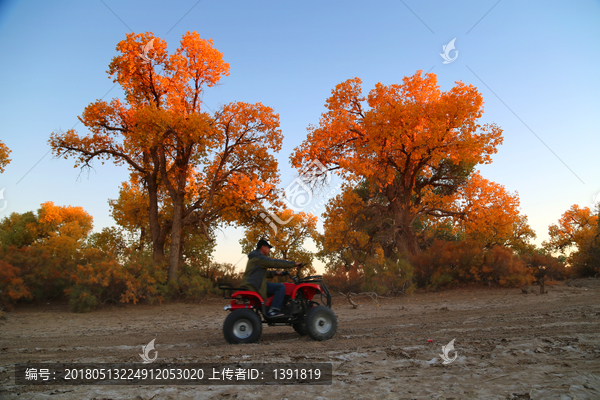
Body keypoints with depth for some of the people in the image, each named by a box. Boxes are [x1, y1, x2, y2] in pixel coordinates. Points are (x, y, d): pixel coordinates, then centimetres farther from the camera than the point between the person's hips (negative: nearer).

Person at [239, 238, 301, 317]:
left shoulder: (254, 258, 23)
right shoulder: (259, 257, -11)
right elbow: (275, 263, -16)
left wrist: (274, 273, 15)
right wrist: (293, 264, -12)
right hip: (254, 287, -11)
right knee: (281, 287, -18)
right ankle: (273, 310, -18)